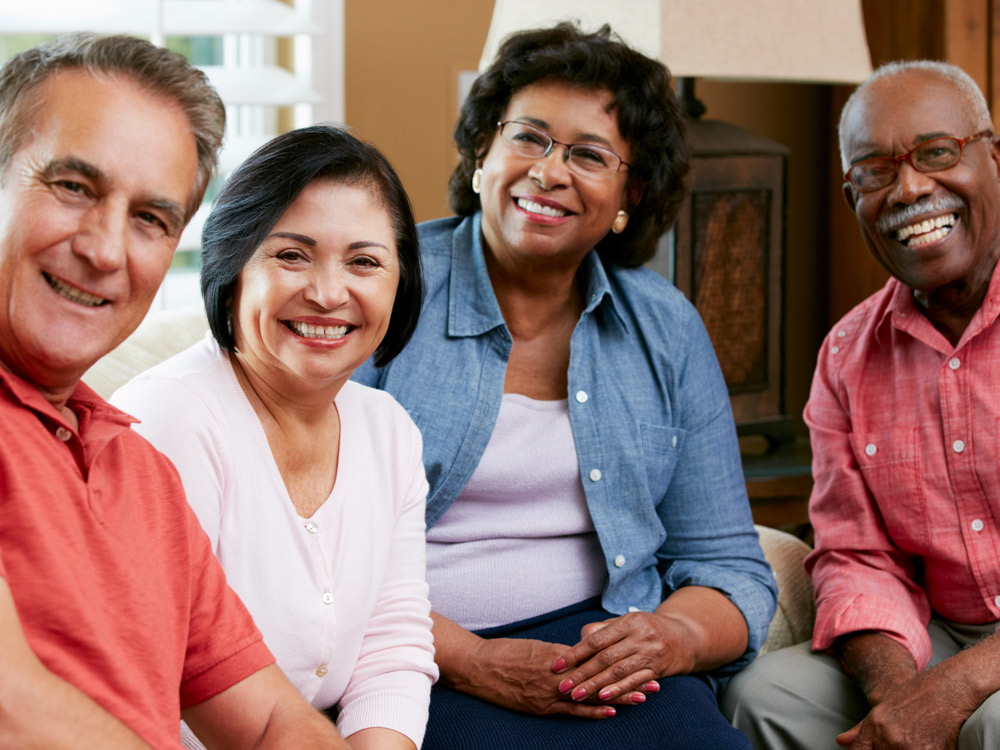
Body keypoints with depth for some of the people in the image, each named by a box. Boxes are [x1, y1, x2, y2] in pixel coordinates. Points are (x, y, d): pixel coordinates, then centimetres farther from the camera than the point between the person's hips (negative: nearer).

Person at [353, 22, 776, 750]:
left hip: (598, 644, 4)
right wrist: (468, 660, -19)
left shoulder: (666, 329, 11)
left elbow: (728, 566, 12)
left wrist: (669, 637, -11)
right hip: (416, 662, -4)